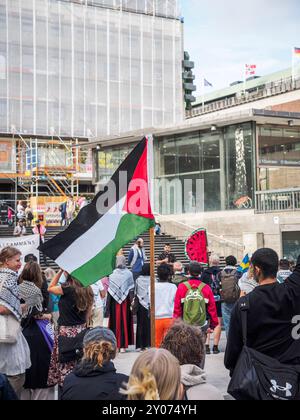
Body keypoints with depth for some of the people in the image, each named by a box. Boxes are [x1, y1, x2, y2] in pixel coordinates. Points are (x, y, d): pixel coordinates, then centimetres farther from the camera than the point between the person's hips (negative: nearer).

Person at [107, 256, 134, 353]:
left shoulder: (112, 274, -8)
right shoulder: (129, 273, -5)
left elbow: (110, 290, -6)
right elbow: (131, 289, -4)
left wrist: (108, 303, 0)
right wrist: (131, 301, 3)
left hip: (115, 301, 0)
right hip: (125, 301, 0)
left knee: (115, 322, 9)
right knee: (125, 321, 7)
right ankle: (123, 345, 6)